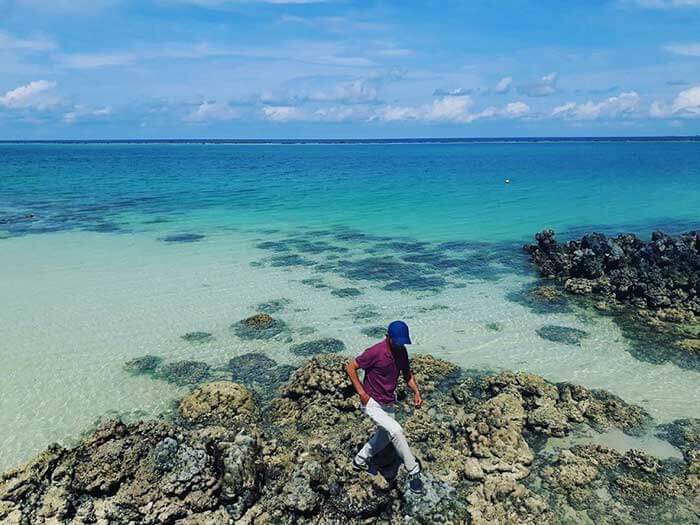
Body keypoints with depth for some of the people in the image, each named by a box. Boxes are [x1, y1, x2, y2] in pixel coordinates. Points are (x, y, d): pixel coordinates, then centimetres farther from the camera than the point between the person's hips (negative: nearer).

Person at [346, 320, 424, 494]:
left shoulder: (401, 351, -4)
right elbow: (350, 367, -16)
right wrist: (361, 392, -20)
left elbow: (407, 374, 10)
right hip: (371, 403, -8)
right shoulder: (375, 352, -24)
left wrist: (416, 392, -7)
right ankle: (413, 471, -8)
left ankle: (360, 460, 45)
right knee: (396, 430, -23)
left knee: (384, 437, 22)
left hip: (388, 404, 8)